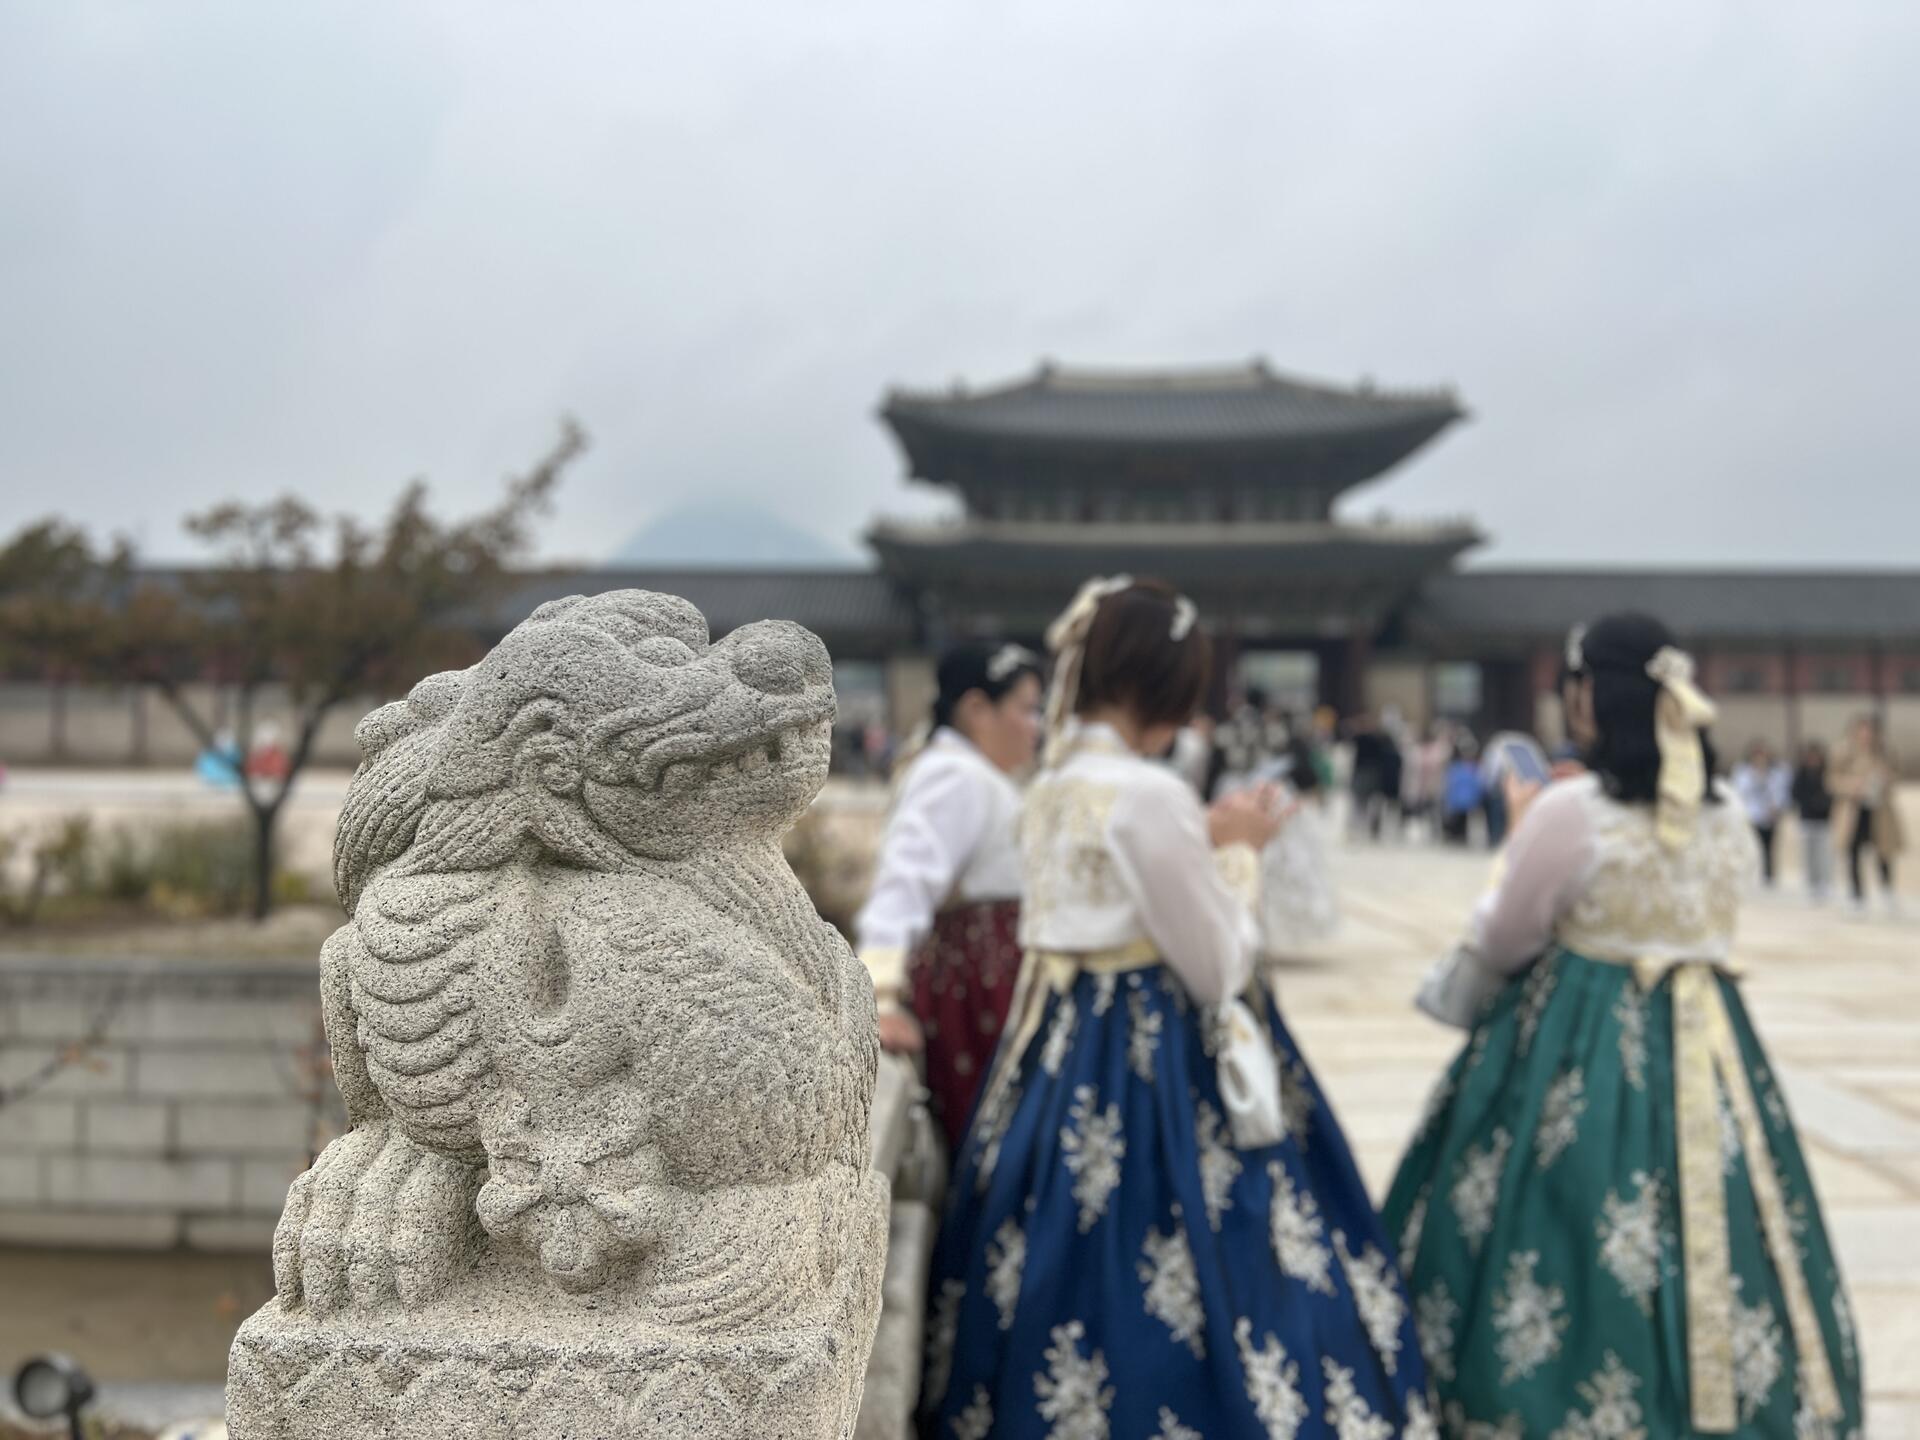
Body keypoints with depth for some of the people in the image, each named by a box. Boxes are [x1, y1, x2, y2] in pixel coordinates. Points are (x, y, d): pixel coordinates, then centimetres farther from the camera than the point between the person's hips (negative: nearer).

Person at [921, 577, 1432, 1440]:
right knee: (1171, 1307, 2)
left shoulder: (1052, 788, 9)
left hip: (1061, 1058, 9)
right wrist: (1235, 853, 0)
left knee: (1050, 1294, 16)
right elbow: (1216, 967, -13)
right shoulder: (1149, 794, -18)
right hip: (1152, 1070, -9)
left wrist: (1206, 841, 14)